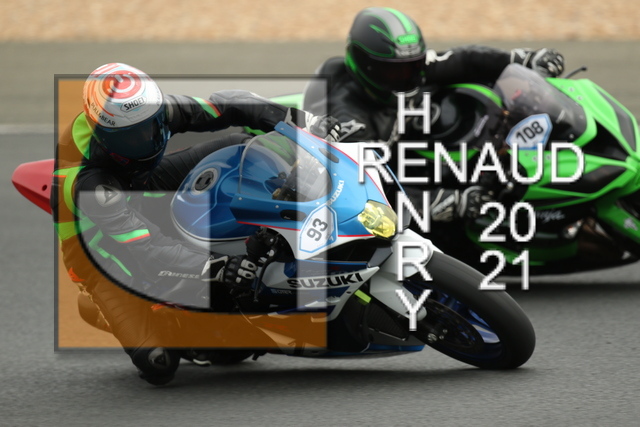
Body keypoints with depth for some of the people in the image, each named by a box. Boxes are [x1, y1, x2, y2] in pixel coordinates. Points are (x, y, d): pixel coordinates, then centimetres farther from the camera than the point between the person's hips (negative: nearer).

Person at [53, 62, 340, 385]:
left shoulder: (149, 111, -23)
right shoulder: (90, 185, -41)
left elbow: (225, 106, -16)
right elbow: (143, 251, -47)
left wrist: (303, 122, -26)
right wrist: (214, 268, -59)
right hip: (100, 249, -6)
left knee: (239, 147, -8)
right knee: (158, 367, -17)